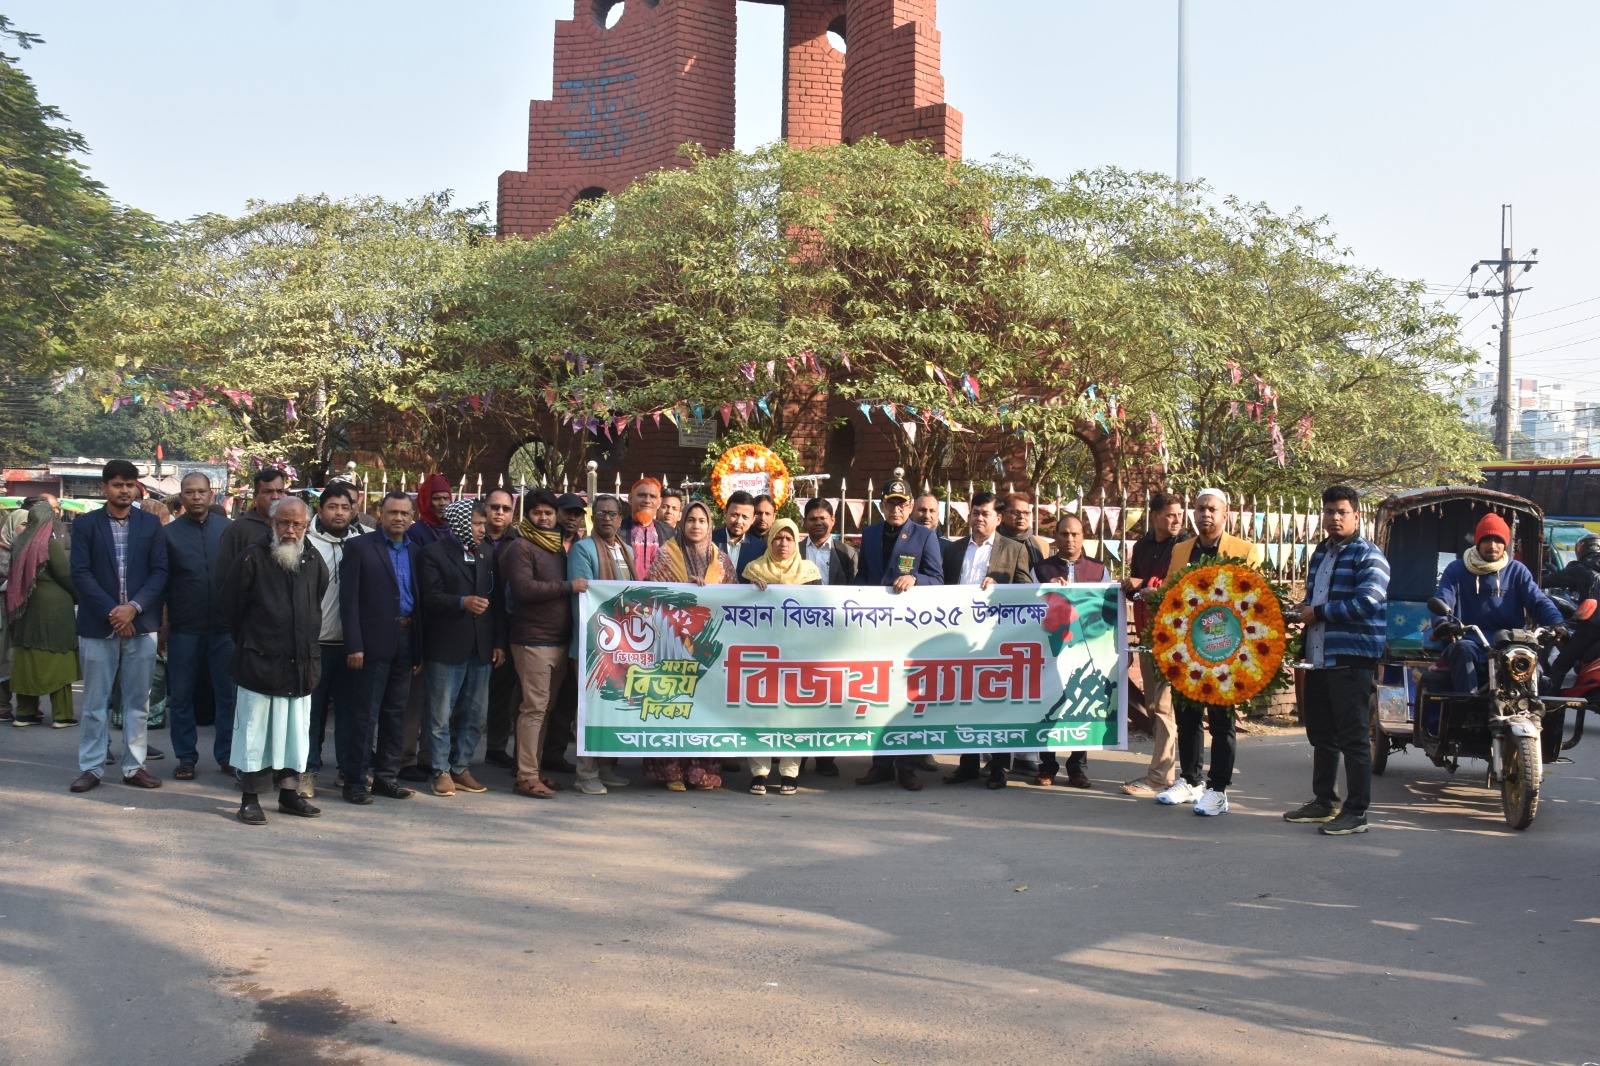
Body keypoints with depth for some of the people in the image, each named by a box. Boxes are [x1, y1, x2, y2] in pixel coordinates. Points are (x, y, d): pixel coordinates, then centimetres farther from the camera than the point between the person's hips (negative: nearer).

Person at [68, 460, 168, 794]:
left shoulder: (151, 524, 6)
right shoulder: (85, 524, 2)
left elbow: (159, 572, 0)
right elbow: (81, 573, -5)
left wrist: (133, 607, -13)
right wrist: (111, 612, -13)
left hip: (141, 625, 1)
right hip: (97, 625, -1)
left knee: (138, 701, 6)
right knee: (95, 702, 5)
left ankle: (134, 766, 14)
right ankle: (90, 767, 13)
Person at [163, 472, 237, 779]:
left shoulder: (229, 529, 3)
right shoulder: (169, 533, 2)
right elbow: (162, 581, 5)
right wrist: (161, 626, 2)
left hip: (224, 626, 0)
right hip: (183, 628, 0)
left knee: (228, 694, 4)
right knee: (181, 696, 7)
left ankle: (227, 754, 14)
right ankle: (186, 756, 19)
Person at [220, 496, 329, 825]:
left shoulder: (313, 561, 7)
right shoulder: (253, 558, -5)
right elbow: (230, 606, 2)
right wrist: (246, 643, 8)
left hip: (301, 663, 4)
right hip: (259, 663, -4)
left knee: (296, 731, 11)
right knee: (255, 730, 1)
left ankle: (289, 792, 22)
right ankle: (250, 798, 10)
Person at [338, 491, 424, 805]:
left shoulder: (415, 551, 13)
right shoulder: (359, 547, -1)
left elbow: (420, 599, 12)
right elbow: (348, 600, -6)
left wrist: (420, 649, 8)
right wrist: (354, 646, -13)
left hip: (406, 643, 5)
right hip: (374, 643, -5)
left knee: (395, 713, 11)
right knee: (365, 714, -1)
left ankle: (386, 777, 20)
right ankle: (355, 782, 7)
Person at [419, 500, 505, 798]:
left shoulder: (487, 554, 13)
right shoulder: (434, 553, -2)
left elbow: (497, 600, 11)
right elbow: (431, 597, -12)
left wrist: (499, 642, 6)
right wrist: (462, 602, -28)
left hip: (481, 647, 5)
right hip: (446, 647, -5)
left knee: (475, 715, 9)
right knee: (442, 715, 2)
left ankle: (461, 767, 21)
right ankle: (442, 771, 13)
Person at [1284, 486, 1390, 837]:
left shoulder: (1368, 556, -8)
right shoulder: (1319, 553, 19)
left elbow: (1366, 601, -22)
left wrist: (1318, 613, -15)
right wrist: (1302, 611, 10)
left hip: (1352, 660, -9)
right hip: (1318, 659, 9)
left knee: (1354, 738, -4)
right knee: (1321, 735, 16)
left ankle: (1356, 812, 2)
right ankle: (1323, 801, 28)